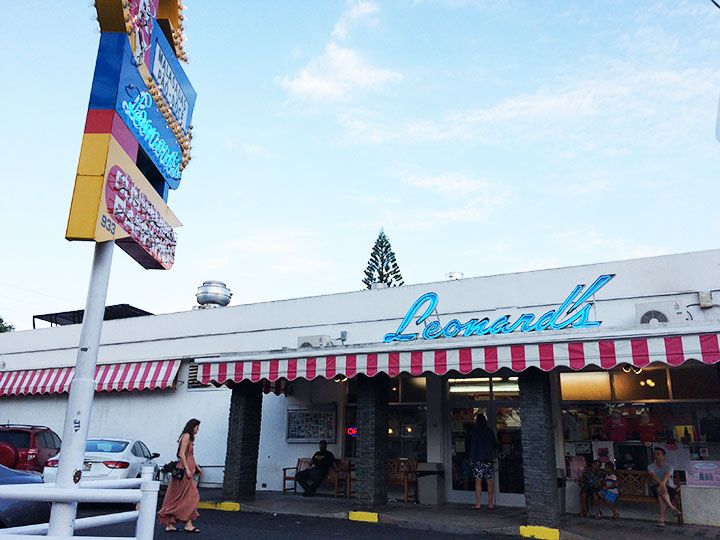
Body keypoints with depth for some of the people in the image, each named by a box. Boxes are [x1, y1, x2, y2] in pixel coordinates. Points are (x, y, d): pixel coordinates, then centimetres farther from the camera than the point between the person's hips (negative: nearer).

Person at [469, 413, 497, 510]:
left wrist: (471, 458, -1)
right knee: (489, 482, 8)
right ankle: (491, 504, 10)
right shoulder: (490, 432, 8)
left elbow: (473, 446, -7)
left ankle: (478, 504, -7)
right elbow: (495, 446, 17)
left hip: (478, 459, -4)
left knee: (478, 481, -4)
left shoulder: (476, 432, -6)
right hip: (489, 459, 4)